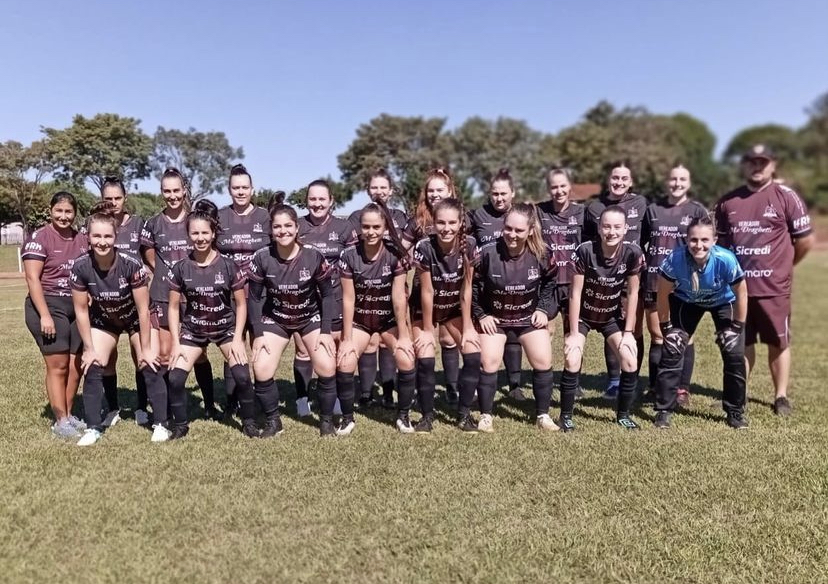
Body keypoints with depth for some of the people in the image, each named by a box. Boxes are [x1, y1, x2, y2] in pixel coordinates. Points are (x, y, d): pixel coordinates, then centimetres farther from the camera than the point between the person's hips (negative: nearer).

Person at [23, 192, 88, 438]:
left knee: (77, 365, 7)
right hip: (48, 306, -6)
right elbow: (32, 279, -11)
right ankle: (60, 422, 5)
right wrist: (45, 315, -17)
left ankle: (69, 415, 20)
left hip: (77, 308, 6)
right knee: (58, 365, -4)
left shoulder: (81, 239, 10)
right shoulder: (38, 238, -6)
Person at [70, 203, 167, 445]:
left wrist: (145, 348, -17)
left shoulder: (131, 264, -33)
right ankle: (93, 428, 8)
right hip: (103, 320, 3)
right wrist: (89, 349, -8)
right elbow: (81, 310, -12)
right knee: (93, 368, -6)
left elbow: (143, 309, -23)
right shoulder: (81, 267, -25)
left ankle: (160, 424, 3)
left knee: (149, 366, -9)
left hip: (135, 319, -2)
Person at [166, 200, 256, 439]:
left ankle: (249, 422, 8)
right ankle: (181, 425, 16)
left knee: (242, 375, -16)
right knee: (175, 378, -9)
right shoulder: (180, 268, -9)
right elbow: (174, 307, -2)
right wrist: (176, 342, -7)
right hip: (192, 330, 2)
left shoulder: (228, 265, -13)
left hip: (226, 328, -1)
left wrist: (237, 338, -12)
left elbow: (241, 304, -6)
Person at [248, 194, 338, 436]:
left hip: (311, 317, -1)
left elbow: (328, 294, -8)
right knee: (261, 371, -14)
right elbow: (254, 298, -6)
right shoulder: (262, 258, -17)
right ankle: (273, 420, 12)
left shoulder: (314, 256, -19)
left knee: (327, 368, -16)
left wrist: (325, 331, -13)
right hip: (275, 320, 1)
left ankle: (327, 420, 8)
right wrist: (258, 333, -11)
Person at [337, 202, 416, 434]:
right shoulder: (349, 255, -15)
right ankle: (347, 418, 7)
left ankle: (403, 415, 5)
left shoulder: (395, 254, -17)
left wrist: (403, 335, -14)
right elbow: (348, 299, -13)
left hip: (390, 318, 0)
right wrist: (347, 339, -12)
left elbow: (399, 297, -15)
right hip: (359, 318, 1)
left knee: (406, 361, -19)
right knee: (344, 365, -17)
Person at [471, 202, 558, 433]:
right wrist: (481, 315, -9)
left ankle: (543, 415, 16)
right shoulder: (487, 253, -24)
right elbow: (472, 286, -10)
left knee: (543, 362, -3)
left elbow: (549, 282, 5)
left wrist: (544, 309, -2)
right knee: (488, 362, -11)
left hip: (529, 316, 2)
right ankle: (485, 416, 6)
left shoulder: (541, 254, -17)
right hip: (494, 318, -2)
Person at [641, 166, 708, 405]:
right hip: (654, 281, 2)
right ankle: (655, 388, 17)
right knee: (657, 337, 8)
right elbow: (641, 242, 20)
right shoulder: (653, 209, 12)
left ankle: (682, 390, 13)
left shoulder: (697, 210, 4)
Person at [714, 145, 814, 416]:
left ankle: (781, 397, 21)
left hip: (774, 288, -3)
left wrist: (782, 265, 8)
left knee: (778, 344, 9)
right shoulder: (727, 201, 7)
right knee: (741, 344, 12)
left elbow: (806, 240, 0)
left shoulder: (786, 197, -4)